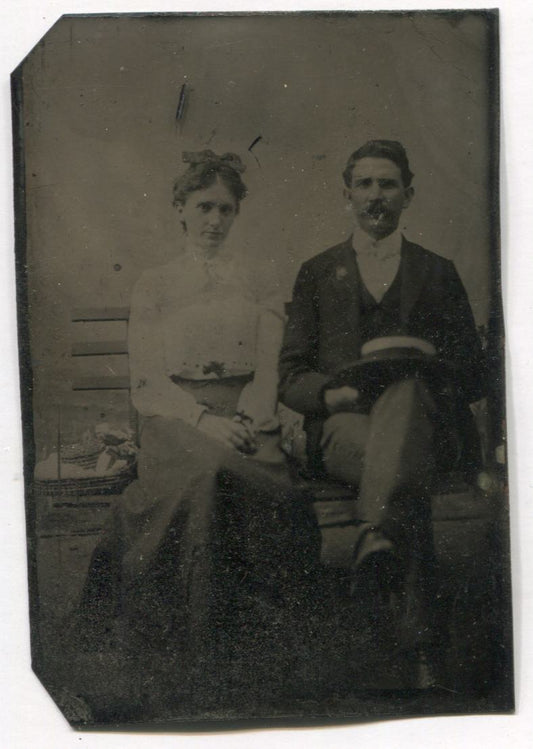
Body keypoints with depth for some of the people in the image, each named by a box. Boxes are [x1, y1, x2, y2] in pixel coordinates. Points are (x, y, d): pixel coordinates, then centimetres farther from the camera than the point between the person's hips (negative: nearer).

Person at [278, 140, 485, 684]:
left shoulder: (437, 273, 22)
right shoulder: (317, 273, 21)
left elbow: (473, 377, 15)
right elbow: (290, 379, 11)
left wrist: (419, 370, -8)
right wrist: (338, 393, -13)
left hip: (424, 423, 0)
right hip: (343, 429, 0)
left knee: (404, 387, -39)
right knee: (409, 479, -38)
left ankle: (377, 538, -58)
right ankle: (418, 649, -45)